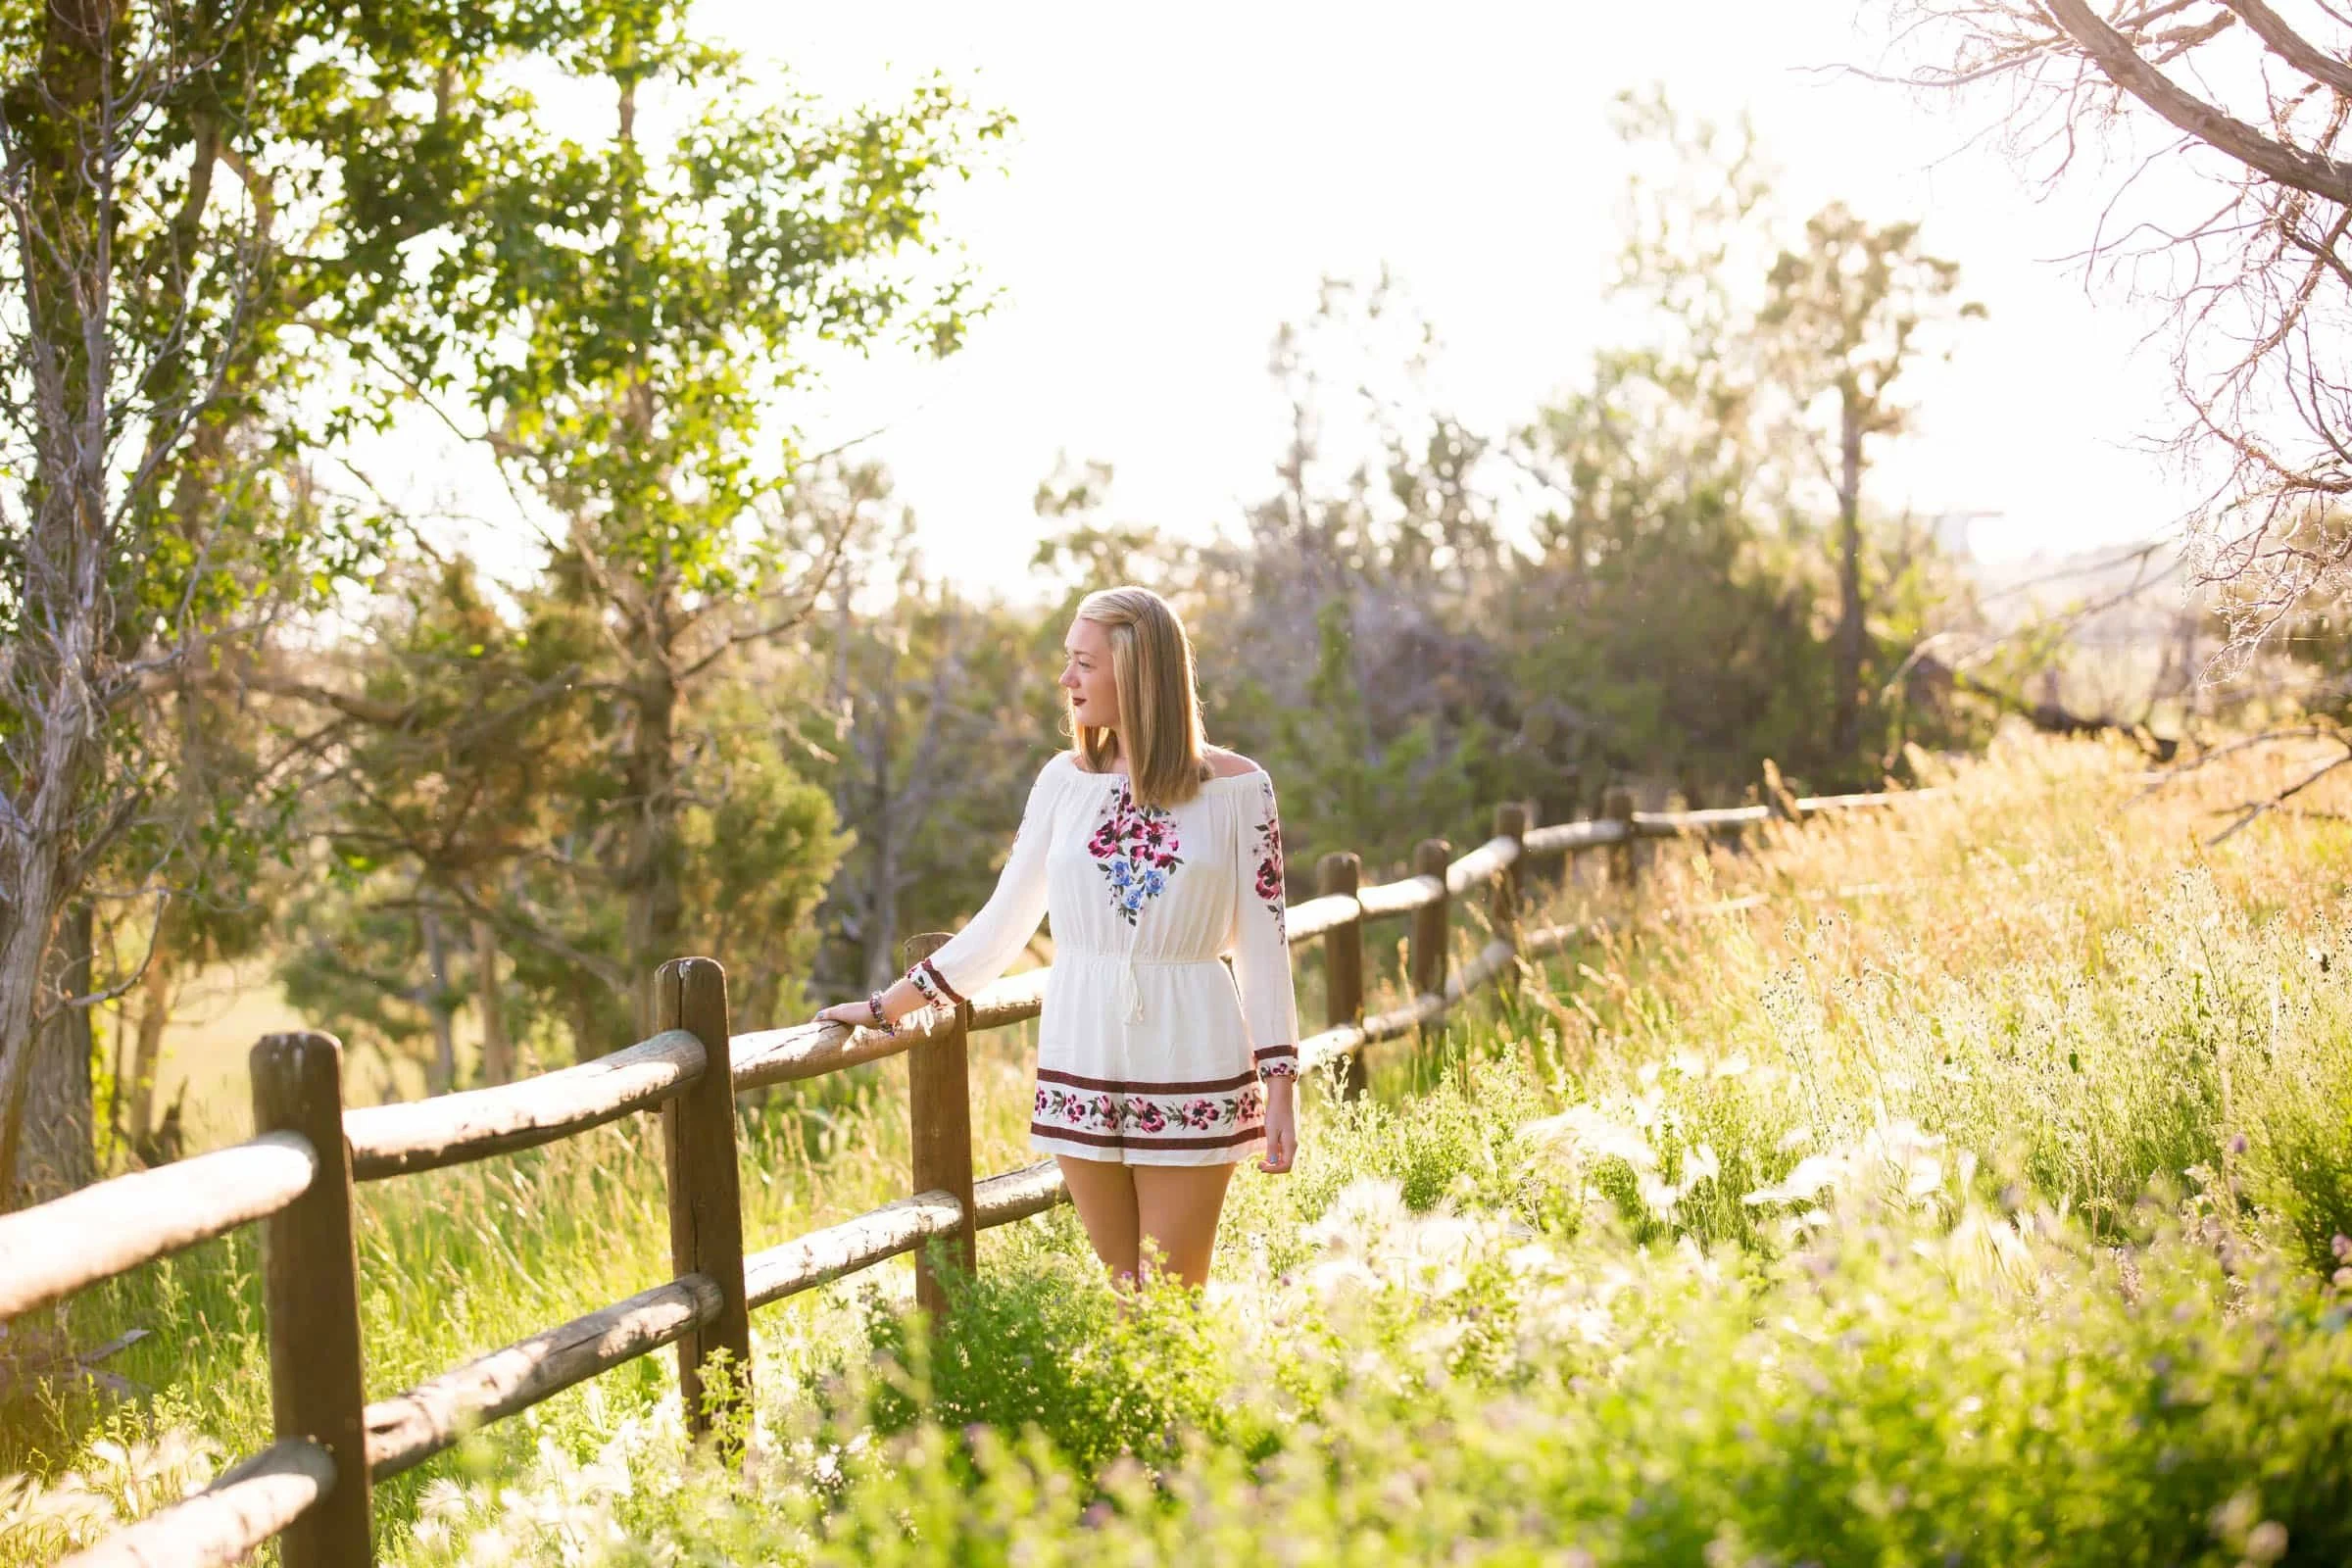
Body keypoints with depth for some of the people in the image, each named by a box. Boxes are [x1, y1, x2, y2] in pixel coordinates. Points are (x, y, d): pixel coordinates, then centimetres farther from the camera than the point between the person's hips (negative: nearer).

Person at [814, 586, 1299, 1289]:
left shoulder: (1237, 787, -2)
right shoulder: (1066, 779, 6)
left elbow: (1262, 943, -1)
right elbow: (1003, 923, 11)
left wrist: (1280, 1088, -5)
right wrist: (886, 1007, 11)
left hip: (1190, 1071, -3)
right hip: (1083, 1063, 3)